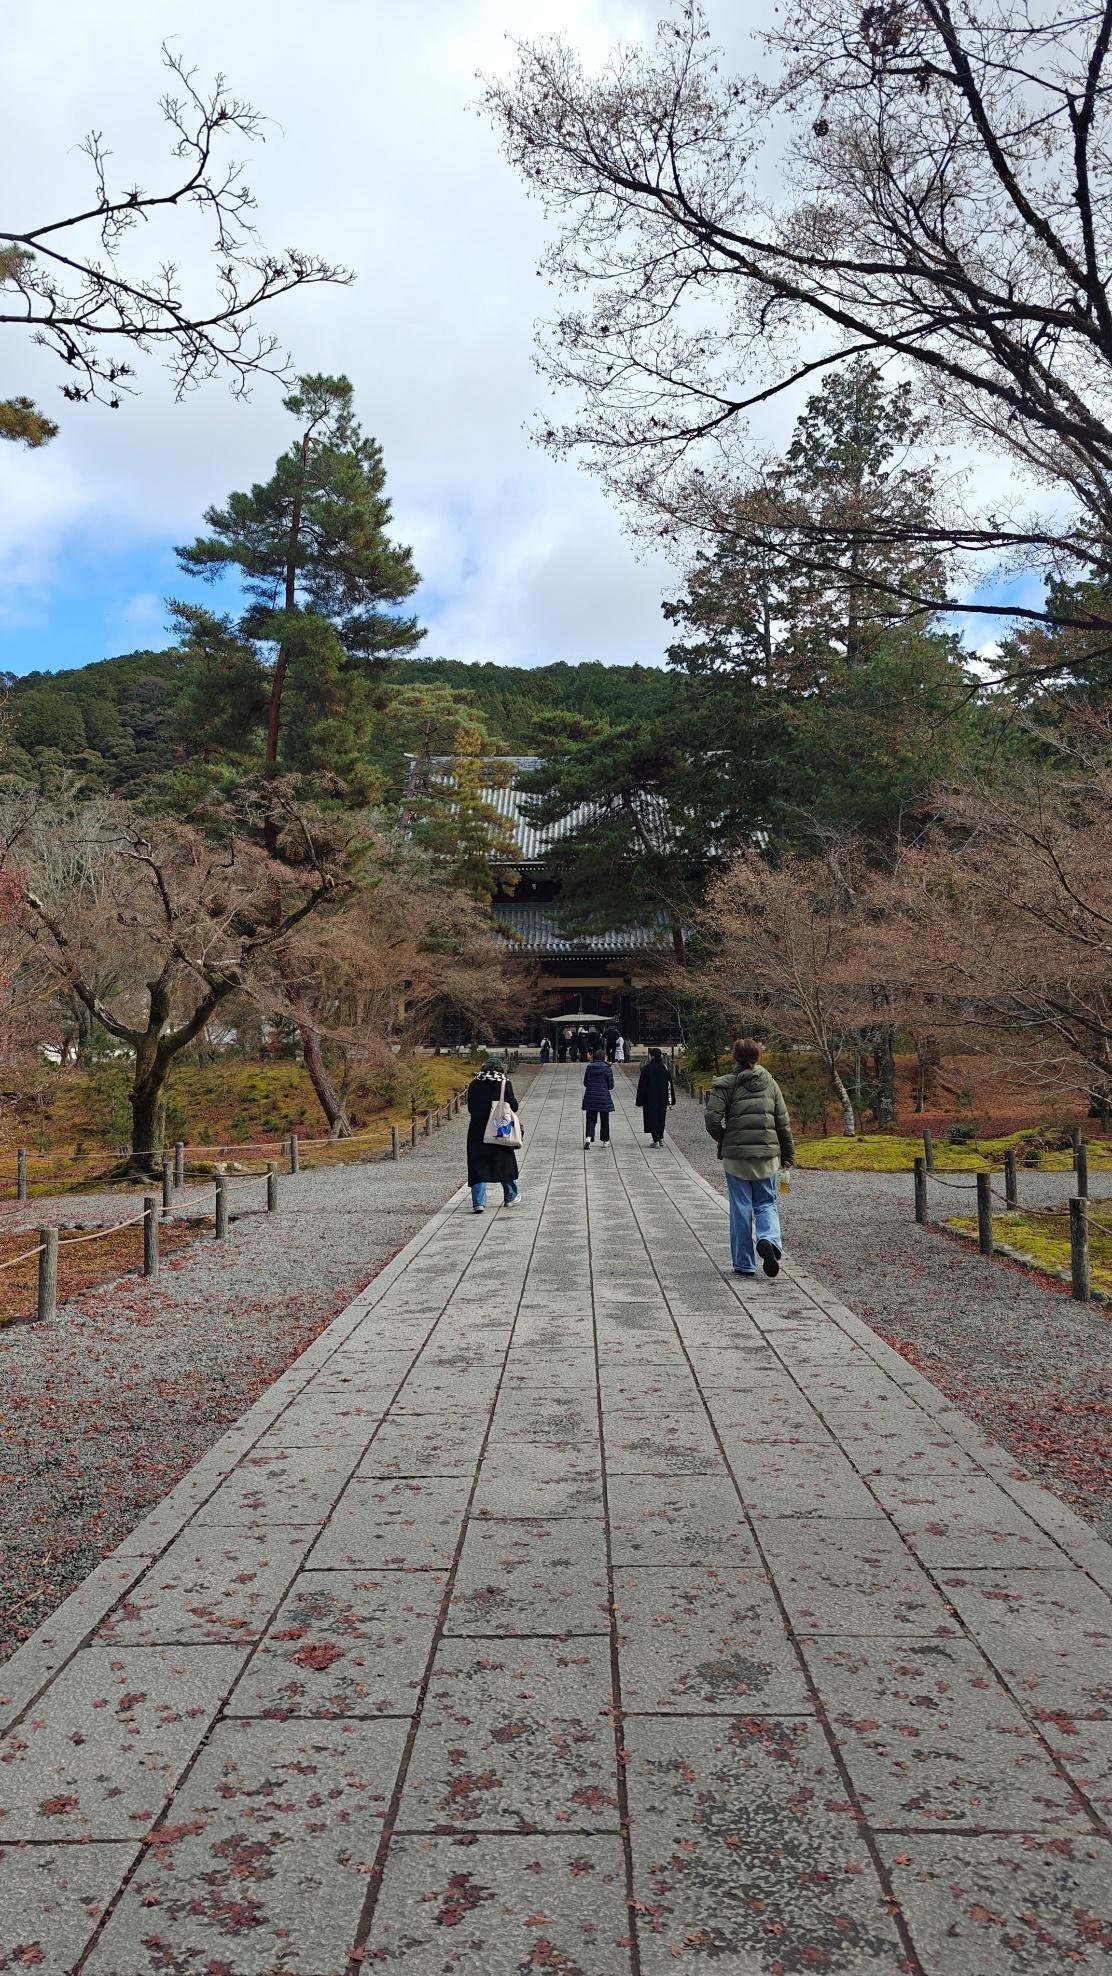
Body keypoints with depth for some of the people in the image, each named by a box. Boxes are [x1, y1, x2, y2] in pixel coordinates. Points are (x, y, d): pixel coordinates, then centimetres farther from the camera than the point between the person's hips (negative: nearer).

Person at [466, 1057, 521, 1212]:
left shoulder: (474, 1084, 1)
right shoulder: (504, 1084, -7)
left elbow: (470, 1108, 7)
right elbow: (514, 1106, -4)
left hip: (477, 1131, 1)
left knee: (478, 1165, 4)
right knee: (506, 1163, 17)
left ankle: (478, 1202, -5)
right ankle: (510, 1197, 30)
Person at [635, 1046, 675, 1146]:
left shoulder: (646, 1068, -12)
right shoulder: (665, 1068, 0)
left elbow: (641, 1085, -11)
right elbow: (670, 1085, 2)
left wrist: (639, 1100, -6)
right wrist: (670, 1100, 8)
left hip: (650, 1098, -4)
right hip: (662, 1098, 4)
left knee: (652, 1118, 2)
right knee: (661, 1117, 17)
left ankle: (656, 1140, -3)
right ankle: (661, 1139, 18)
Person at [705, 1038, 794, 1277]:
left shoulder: (725, 1085, -5)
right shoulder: (770, 1083, 4)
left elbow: (712, 1118, -13)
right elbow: (783, 1122, 4)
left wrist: (724, 1140, 5)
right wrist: (788, 1154, 13)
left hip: (735, 1155, -1)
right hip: (767, 1154, 2)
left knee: (740, 1208, 7)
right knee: (766, 1203, 13)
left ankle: (744, 1264, 11)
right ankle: (769, 1240, -16)